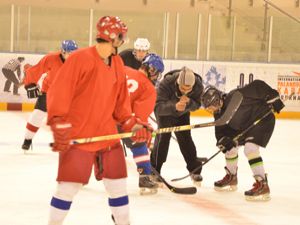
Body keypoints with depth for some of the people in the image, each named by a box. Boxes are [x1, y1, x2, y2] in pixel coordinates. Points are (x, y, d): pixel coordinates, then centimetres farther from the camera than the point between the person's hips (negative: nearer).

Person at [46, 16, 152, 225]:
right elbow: (58, 92, -16)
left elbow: (120, 101, 15)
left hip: (107, 135, 7)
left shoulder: (117, 63, 9)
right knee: (70, 185, -4)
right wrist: (60, 128, -21)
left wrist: (133, 124, 3)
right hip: (78, 137, -7)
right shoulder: (81, 58, -14)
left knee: (118, 182, 11)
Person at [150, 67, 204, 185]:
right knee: (163, 135, -15)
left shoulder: (198, 85, -31)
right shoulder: (166, 83, -42)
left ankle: (195, 169, 16)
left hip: (182, 113, 3)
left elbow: (196, 105, -19)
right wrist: (174, 106, -63)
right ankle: (154, 170, -5)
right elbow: (158, 107, -45)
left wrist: (188, 102, -43)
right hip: (164, 110, -3)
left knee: (185, 138, 0)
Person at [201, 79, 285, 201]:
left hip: (263, 119, -9)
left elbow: (258, 86, -26)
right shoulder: (219, 114, -4)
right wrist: (224, 141, -24)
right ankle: (231, 177, 30)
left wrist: (273, 98, -27)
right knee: (230, 146, 10)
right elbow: (220, 133, -3)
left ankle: (262, 185, -23)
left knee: (250, 148, -24)